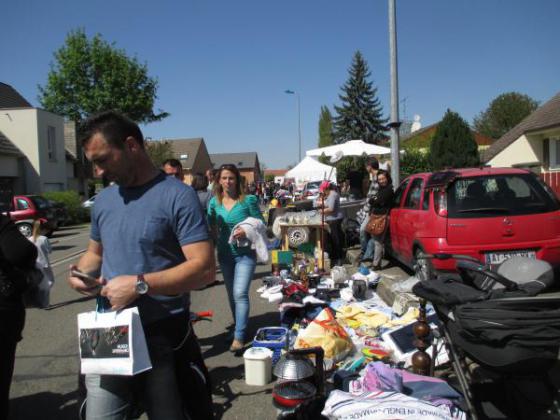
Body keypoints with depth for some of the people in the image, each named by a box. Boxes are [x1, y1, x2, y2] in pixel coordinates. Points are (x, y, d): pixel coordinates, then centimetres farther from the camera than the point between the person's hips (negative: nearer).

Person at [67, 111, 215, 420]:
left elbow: (203, 269, -18)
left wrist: (140, 284, -24)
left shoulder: (177, 196, -13)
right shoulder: (103, 200, 9)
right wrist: (80, 272, 0)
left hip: (162, 338, -5)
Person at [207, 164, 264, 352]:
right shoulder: (214, 202, -1)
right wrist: (215, 241, -9)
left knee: (240, 294, -13)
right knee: (232, 294, 16)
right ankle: (240, 326, 35)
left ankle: (239, 337, -6)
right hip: (225, 254, 5)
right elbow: (211, 227, 9)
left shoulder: (248, 200, -10)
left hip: (245, 253, -4)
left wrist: (247, 231, -22)